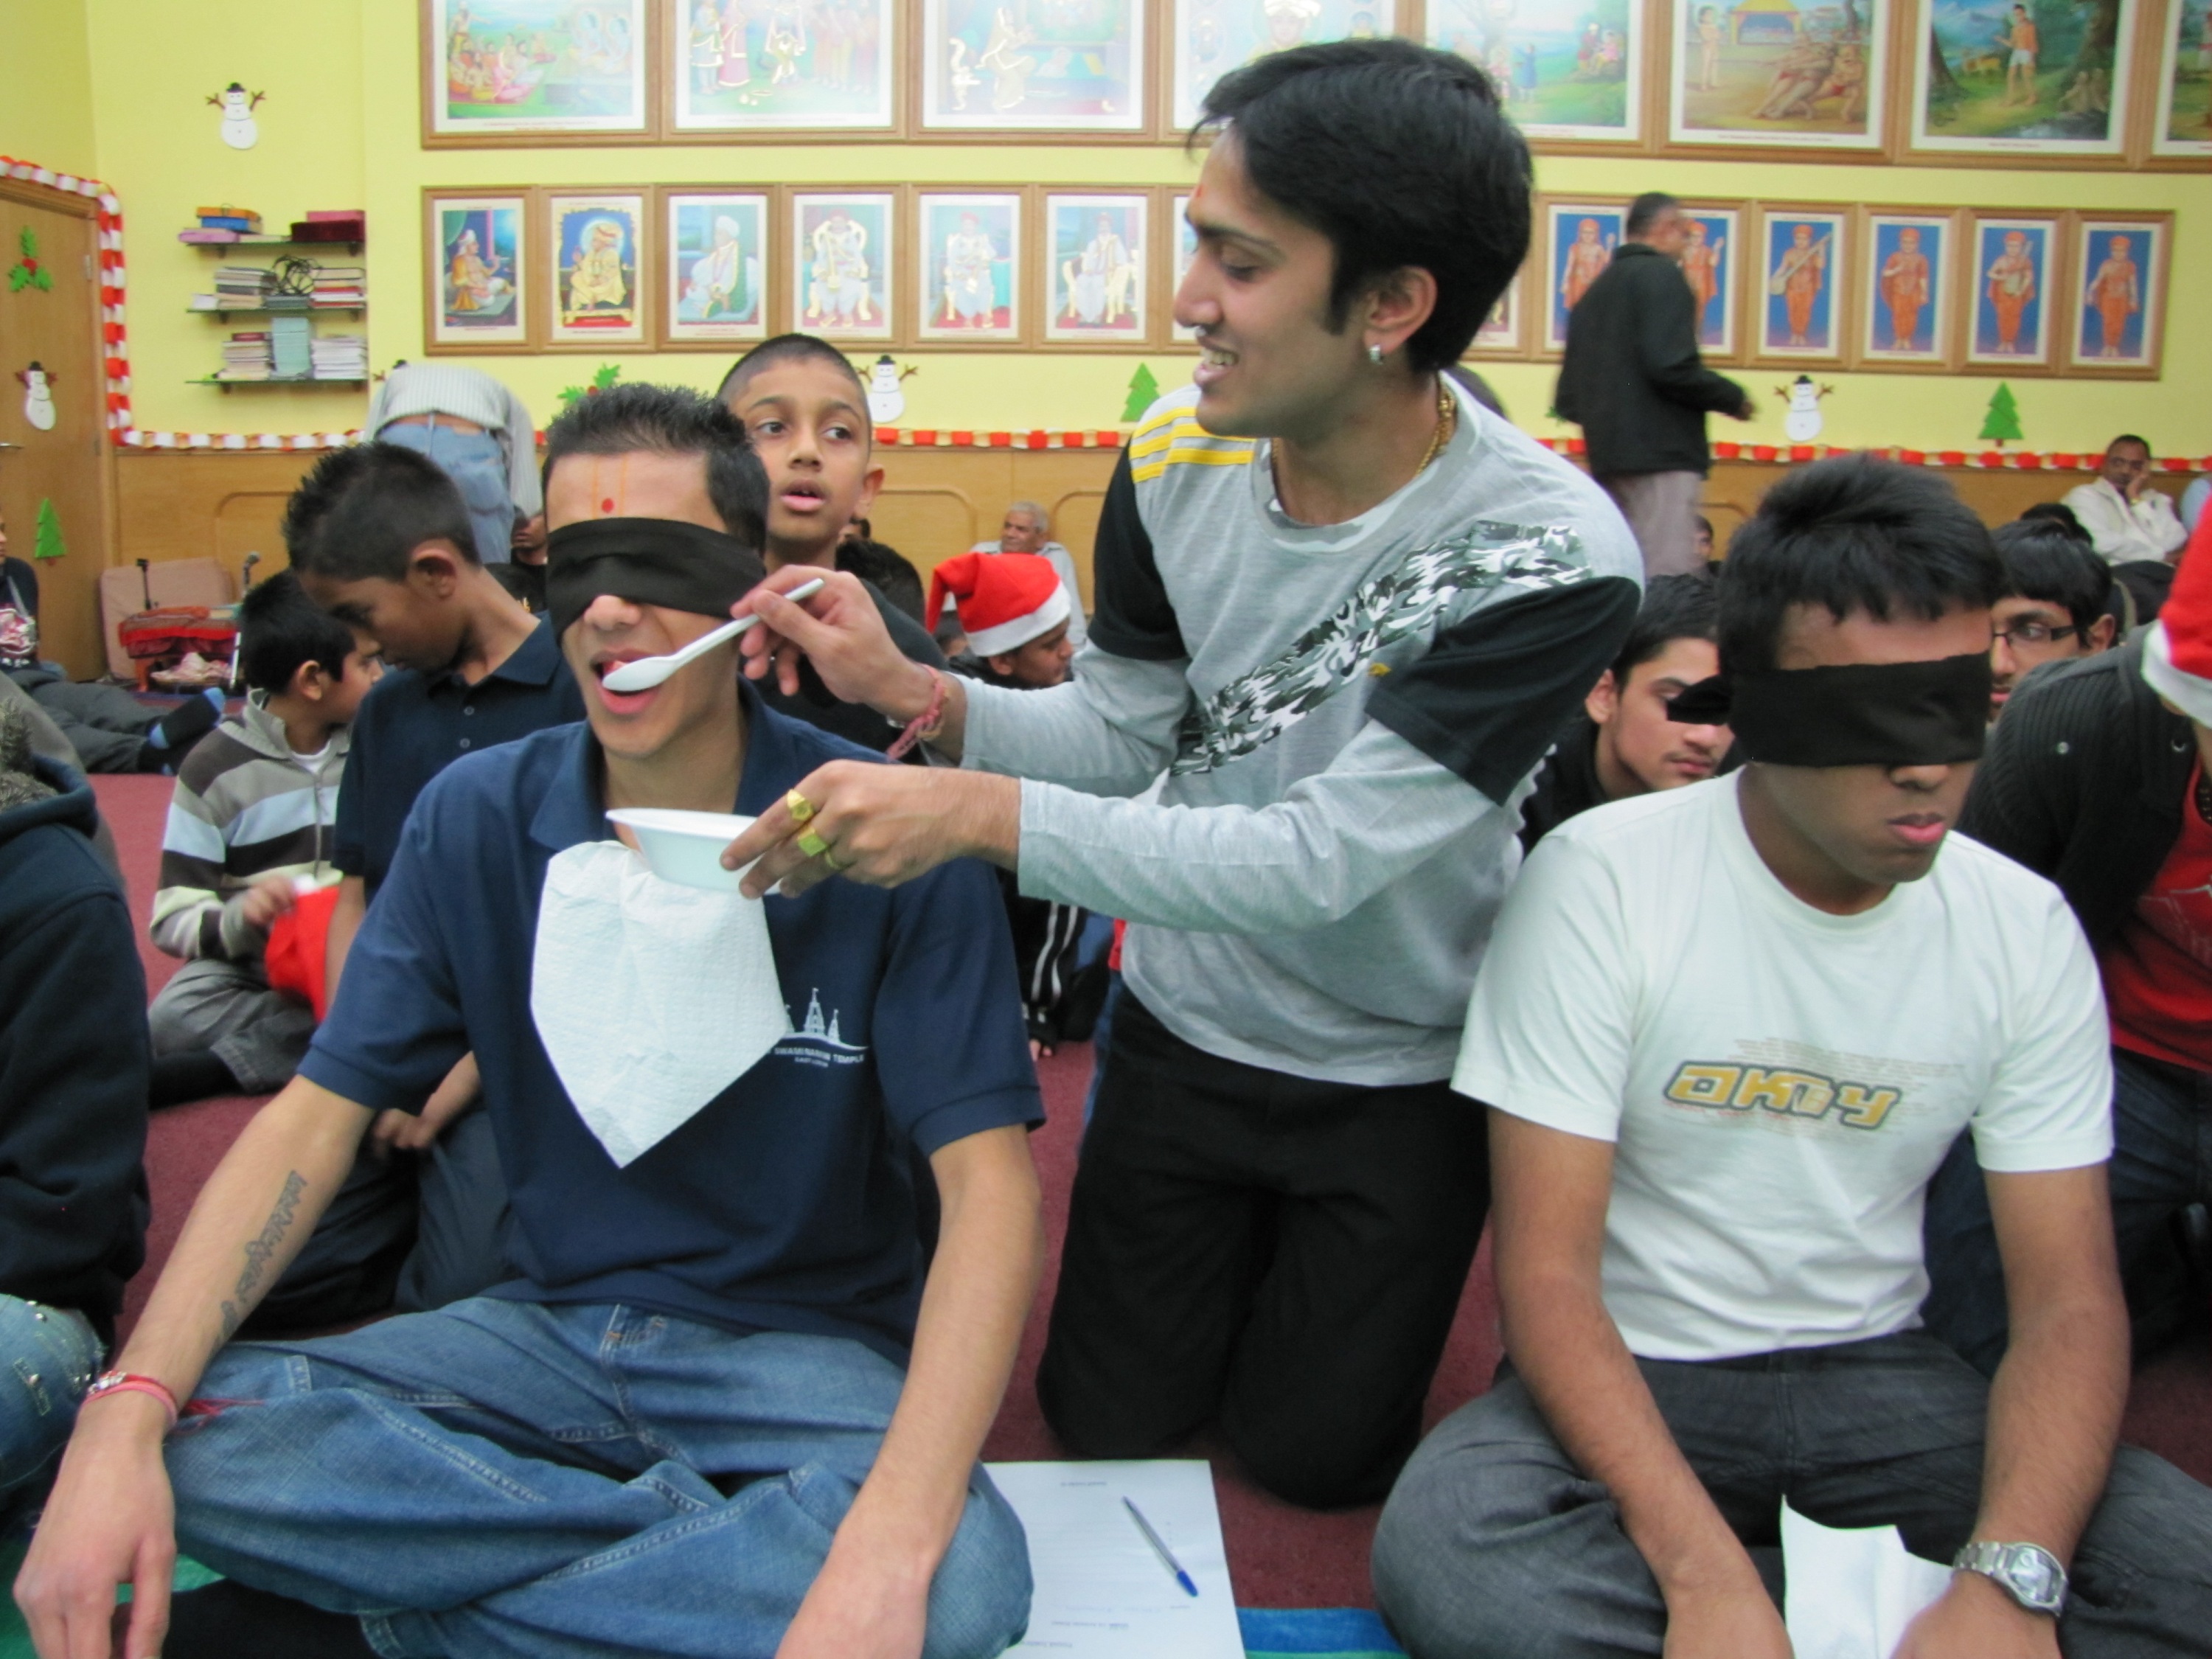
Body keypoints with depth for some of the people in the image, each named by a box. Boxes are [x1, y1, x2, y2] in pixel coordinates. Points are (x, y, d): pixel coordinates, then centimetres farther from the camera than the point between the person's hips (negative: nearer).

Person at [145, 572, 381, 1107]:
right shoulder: (216, 767, -3)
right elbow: (172, 921, -5)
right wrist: (239, 918, -27)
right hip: (253, 963, -2)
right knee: (175, 1017, -34)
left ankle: (221, 1067, -25)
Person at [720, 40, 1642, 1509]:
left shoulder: (1552, 559, -29)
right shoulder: (1176, 461, -14)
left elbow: (1321, 860, -34)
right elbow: (1125, 740, -5)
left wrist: (981, 813, -42)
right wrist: (913, 694, -23)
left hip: (1399, 1075, -3)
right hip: (1185, 1028, 4)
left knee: (1311, 1456, 15)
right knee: (1109, 1427, 17)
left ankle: (1353, 1280, 44)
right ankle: (1244, 1248, 45)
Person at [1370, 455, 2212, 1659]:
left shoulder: (2026, 928, -4)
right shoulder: (1601, 880, -16)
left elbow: (2070, 1295, -3)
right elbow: (1546, 1274, -17)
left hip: (1876, 1374, 3)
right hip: (1637, 1373, -2)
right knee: (1441, 1554, -32)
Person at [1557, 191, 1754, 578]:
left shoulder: (1597, 290, 18)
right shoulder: (1661, 276, -4)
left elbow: (1567, 400, 15)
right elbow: (1673, 368, -17)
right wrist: (1734, 399, -2)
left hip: (1609, 458, 8)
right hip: (1663, 453, -8)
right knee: (1672, 586, -10)